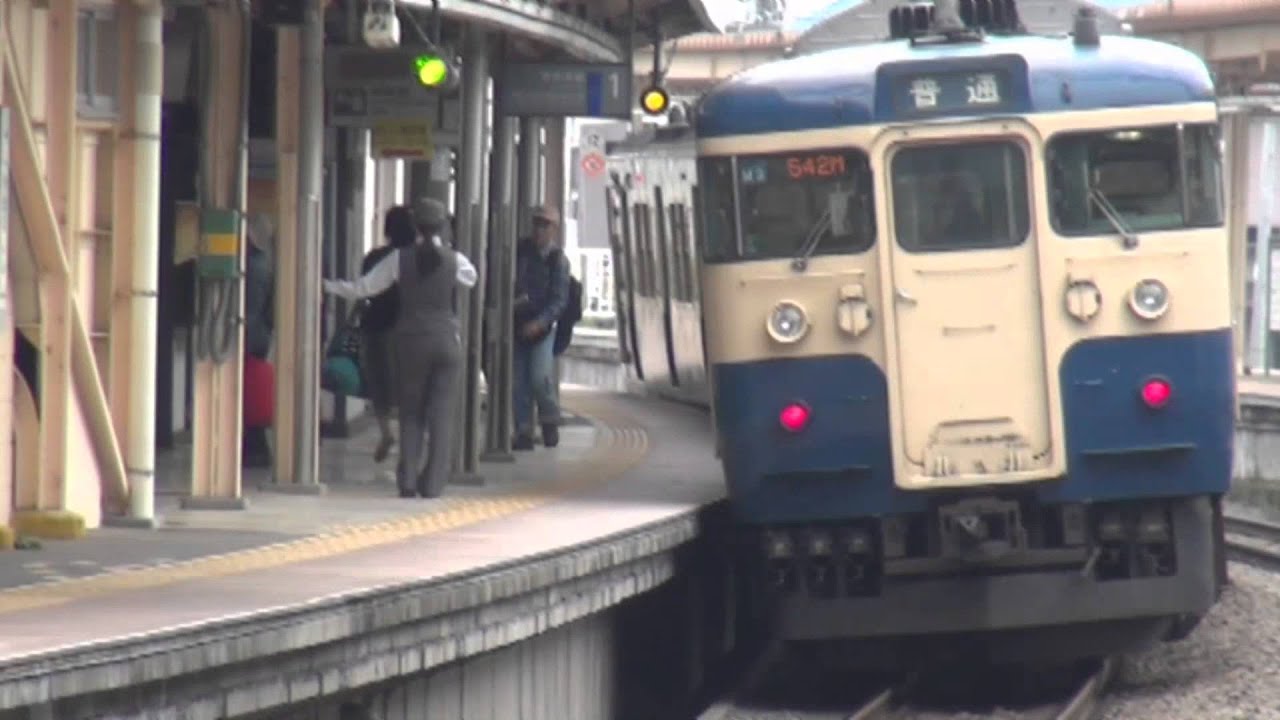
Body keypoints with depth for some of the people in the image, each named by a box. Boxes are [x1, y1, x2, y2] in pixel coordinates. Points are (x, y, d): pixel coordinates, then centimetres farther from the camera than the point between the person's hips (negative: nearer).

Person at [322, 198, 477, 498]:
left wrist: (327, 285, 12)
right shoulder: (454, 260, -3)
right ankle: (432, 483, -2)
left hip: (411, 341, 0)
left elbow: (364, 287, -1)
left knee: (410, 413, 10)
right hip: (446, 341, 0)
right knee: (441, 415, 3)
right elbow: (471, 278, 19)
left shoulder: (400, 258, -5)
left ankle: (408, 481, 3)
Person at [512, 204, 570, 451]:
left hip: (541, 327, -4)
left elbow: (559, 299, -11)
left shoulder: (558, 260, -6)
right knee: (517, 382, 0)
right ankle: (523, 433, 7)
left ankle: (550, 422, 6)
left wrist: (540, 322, -24)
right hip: (516, 325, 4)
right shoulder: (521, 250, 5)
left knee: (540, 377, -17)